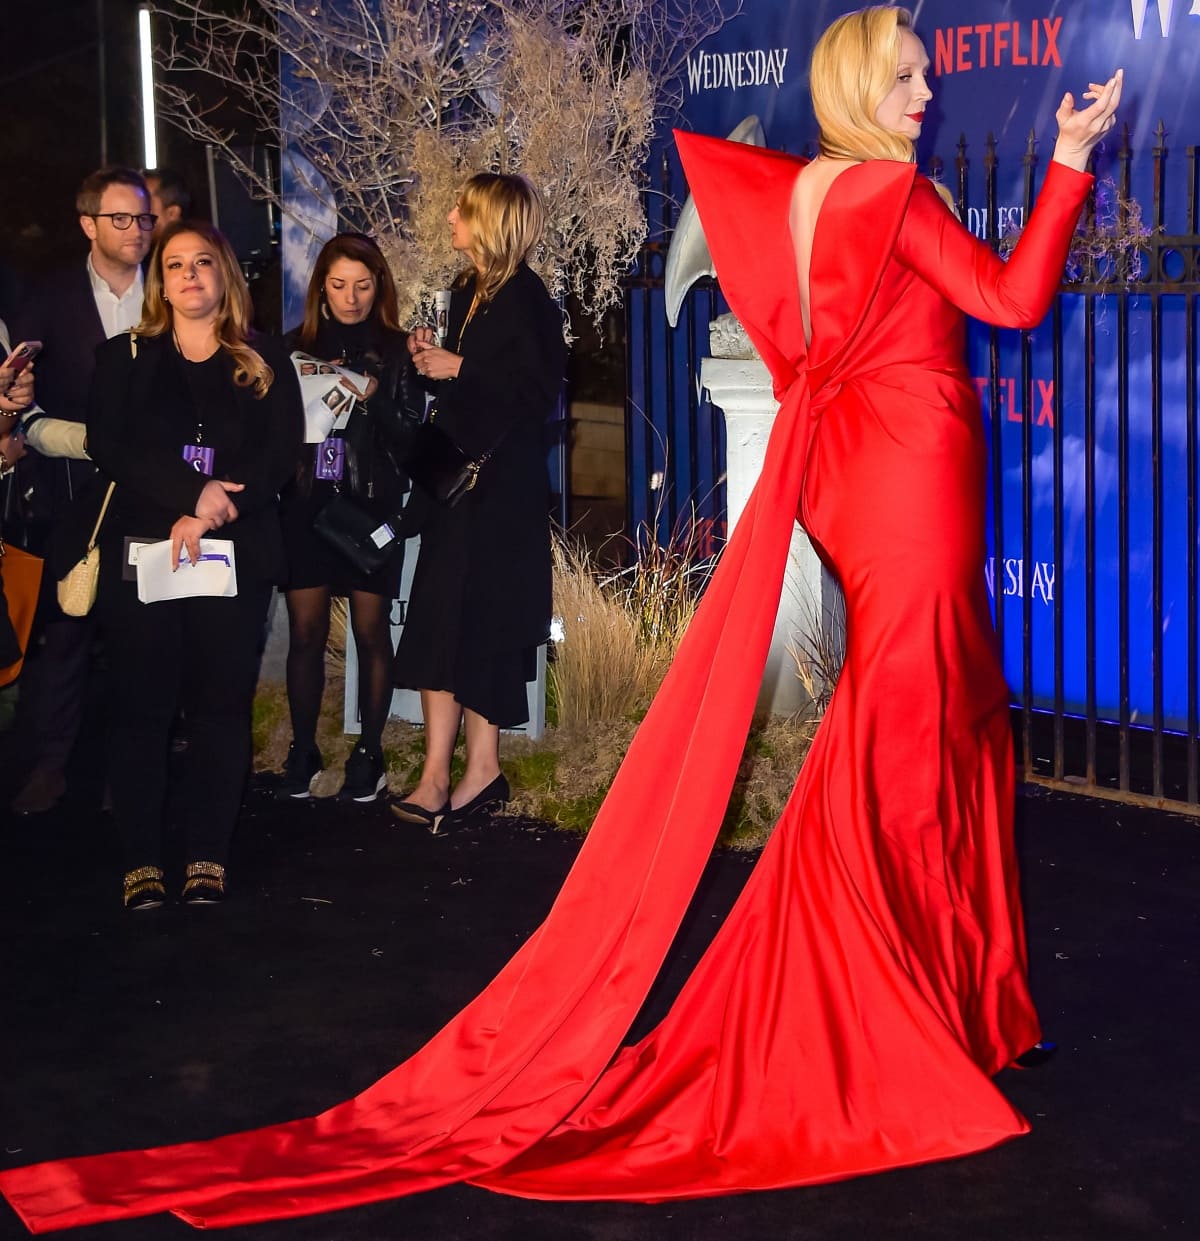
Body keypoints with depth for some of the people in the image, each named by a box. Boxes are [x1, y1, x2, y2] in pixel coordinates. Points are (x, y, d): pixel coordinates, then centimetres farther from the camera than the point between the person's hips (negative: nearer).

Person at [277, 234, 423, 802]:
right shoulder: (297, 346, 10)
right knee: (305, 632, 1)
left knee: (371, 630, 0)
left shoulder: (396, 351, 4)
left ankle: (369, 753, 10)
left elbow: (411, 435, -1)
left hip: (373, 505, -2)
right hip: (306, 503, 2)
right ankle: (303, 752, 11)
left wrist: (373, 400, -17)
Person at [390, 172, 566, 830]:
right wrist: (430, 361, 3)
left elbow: (538, 392, -18)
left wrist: (459, 368, -14)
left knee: (481, 623, -5)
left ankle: (480, 769, 3)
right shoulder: (466, 292, 15)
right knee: (439, 621, 4)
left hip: (502, 484, -8)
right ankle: (439, 774, 6)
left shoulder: (524, 297, -11)